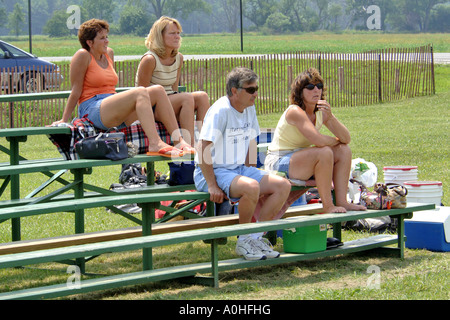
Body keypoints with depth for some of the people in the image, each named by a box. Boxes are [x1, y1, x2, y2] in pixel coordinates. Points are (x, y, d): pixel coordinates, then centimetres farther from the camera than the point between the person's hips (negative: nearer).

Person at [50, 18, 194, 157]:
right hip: (92, 109, -8)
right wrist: (64, 120, -6)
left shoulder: (109, 53, 20)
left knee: (157, 91, -10)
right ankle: (155, 144, -45)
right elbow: (76, 91, -3)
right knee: (140, 92, -29)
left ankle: (179, 140, -22)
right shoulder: (83, 56, -3)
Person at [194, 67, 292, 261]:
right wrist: (212, 186, -23)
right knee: (251, 187, -36)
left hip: (240, 169, 9)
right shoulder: (220, 111, -18)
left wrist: (251, 172, 7)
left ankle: (255, 238, -6)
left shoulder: (250, 109, 7)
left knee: (283, 186, -9)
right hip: (213, 172, -8)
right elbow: (203, 149, -21)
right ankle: (243, 242, -15)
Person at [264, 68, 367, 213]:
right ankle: (328, 206, -23)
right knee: (324, 152, -29)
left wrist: (330, 117, -20)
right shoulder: (295, 111, -20)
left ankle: (342, 201, -9)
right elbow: (319, 140, -31)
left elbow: (346, 139, -5)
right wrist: (336, 141, -10)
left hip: (301, 160, 9)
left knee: (344, 150, -3)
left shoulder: (321, 112, 4)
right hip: (277, 163, -9)